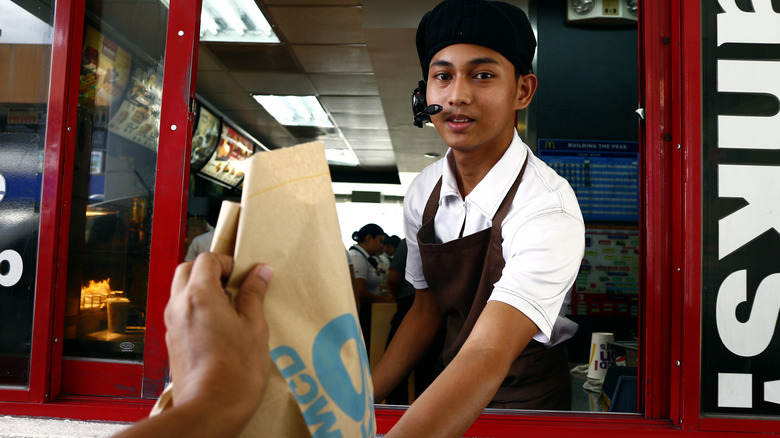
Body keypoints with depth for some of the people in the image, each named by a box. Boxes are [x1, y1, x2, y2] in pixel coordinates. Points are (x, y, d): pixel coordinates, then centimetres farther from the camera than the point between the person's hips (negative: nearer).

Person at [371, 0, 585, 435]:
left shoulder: (548, 209, -24)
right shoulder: (424, 192, -6)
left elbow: (487, 357, -34)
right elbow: (427, 307, 4)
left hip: (528, 399, -3)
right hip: (450, 387, 4)